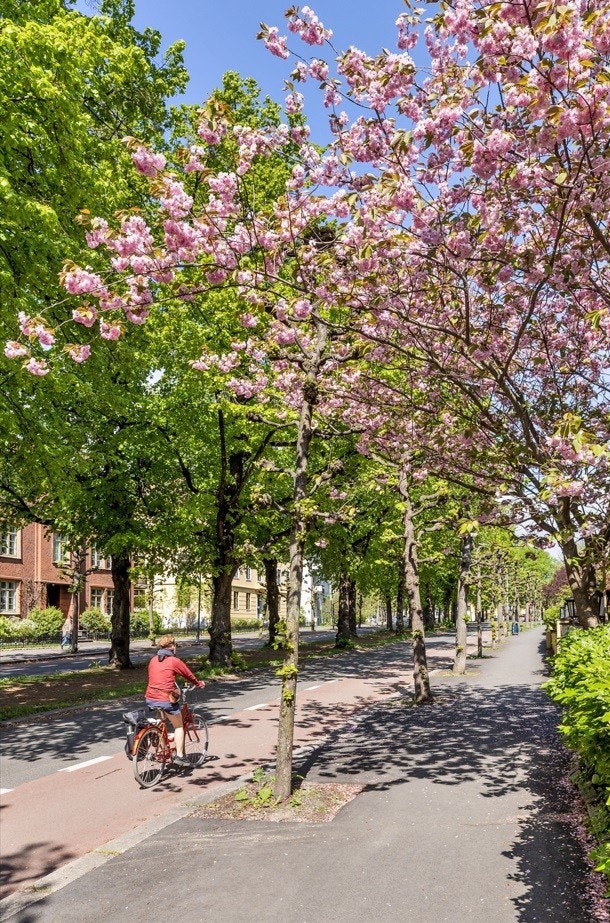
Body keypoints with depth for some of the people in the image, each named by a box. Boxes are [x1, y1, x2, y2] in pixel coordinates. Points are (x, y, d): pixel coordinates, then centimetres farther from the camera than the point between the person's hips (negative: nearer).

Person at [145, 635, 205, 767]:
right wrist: (199, 683, 25)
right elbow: (189, 675, 5)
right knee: (179, 726, 12)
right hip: (166, 699, -5)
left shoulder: (153, 660, 11)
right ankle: (179, 756, 8)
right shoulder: (174, 661, -6)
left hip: (150, 698, 5)